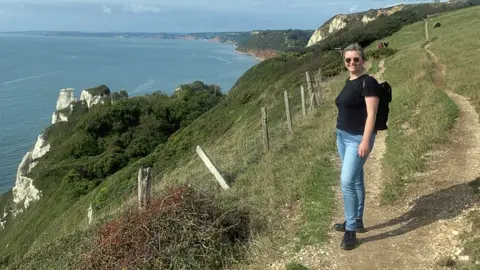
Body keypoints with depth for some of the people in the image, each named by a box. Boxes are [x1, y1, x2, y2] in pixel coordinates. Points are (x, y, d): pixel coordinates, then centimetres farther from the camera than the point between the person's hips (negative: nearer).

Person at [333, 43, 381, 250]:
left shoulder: (368, 82, -15)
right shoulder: (349, 82, 12)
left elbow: (371, 114, -19)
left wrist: (365, 141, -24)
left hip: (358, 139, -9)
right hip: (343, 136, 9)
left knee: (347, 181, -12)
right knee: (355, 180, 16)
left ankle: (351, 230, -2)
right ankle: (356, 222, 27)